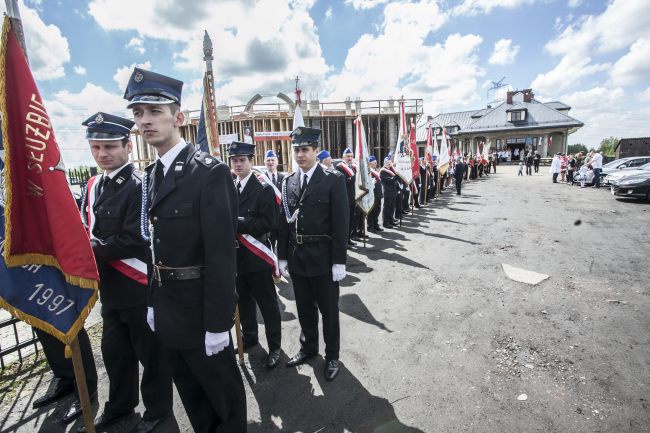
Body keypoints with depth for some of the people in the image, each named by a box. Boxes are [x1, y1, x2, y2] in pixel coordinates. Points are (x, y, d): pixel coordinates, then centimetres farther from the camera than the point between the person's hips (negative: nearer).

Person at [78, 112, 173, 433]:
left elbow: (134, 241, -22)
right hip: (110, 287, 8)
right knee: (114, 350, 22)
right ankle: (120, 406, 44)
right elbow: (86, 229, 13)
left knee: (150, 352, 10)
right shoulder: (94, 185, 9)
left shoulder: (139, 186, -17)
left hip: (140, 288, -8)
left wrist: (92, 249, -14)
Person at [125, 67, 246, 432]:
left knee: (223, 393, 15)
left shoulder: (211, 172, -18)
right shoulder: (152, 176, 7)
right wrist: (153, 301, 12)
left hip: (200, 309, -7)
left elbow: (222, 254, -21)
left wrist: (218, 323, -19)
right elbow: (156, 245, 11)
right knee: (191, 392, 25)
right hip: (166, 309, 8)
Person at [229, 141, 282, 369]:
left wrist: (238, 223, -21)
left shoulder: (264, 188, -8)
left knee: (267, 304, 5)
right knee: (243, 301, 19)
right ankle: (249, 337, 39)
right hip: (236, 255, 6)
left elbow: (268, 223, -17)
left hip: (256, 256, -5)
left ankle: (274, 347, 20)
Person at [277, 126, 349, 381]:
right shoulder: (289, 181, 6)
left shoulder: (333, 180, -8)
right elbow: (284, 221, 7)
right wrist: (282, 256, 6)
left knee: (328, 311, 12)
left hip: (323, 258, -4)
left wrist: (339, 261, -13)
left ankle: (332, 356, 31)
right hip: (297, 257, 5)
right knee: (304, 309, 20)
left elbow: (340, 223, -11)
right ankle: (308, 348, 41)